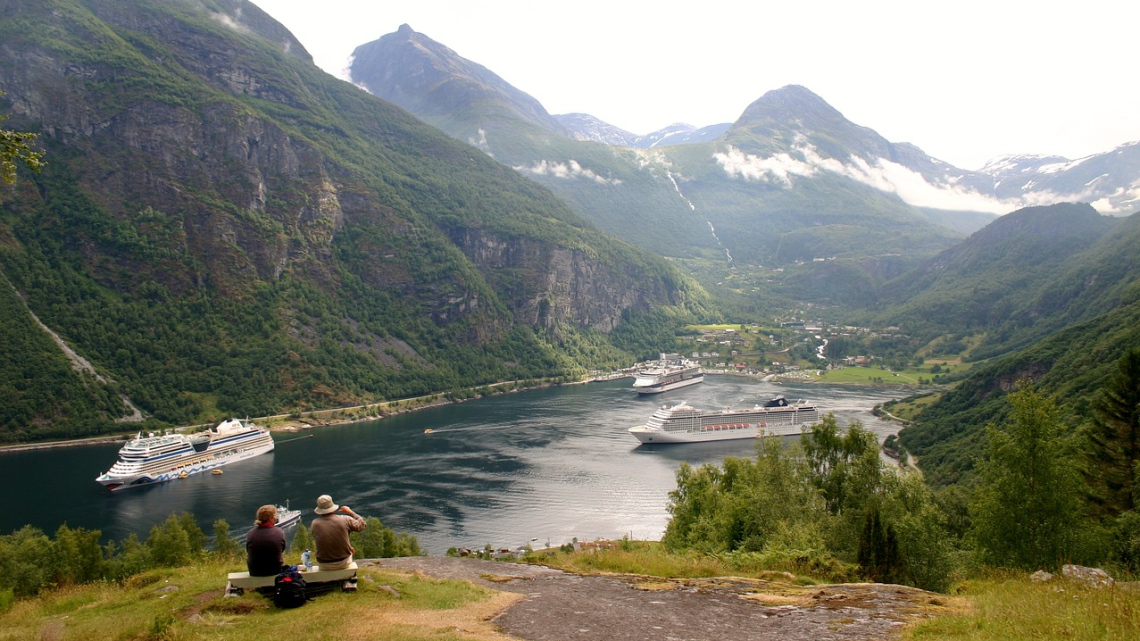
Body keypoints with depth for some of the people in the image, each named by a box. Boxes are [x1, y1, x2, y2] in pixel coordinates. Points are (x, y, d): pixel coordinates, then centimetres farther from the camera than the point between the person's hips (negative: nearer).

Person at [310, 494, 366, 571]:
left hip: (324, 566, 1)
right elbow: (361, 525, -2)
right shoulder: (345, 520, -19)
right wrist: (350, 512, 9)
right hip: (343, 563, -1)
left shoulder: (314, 524, -15)